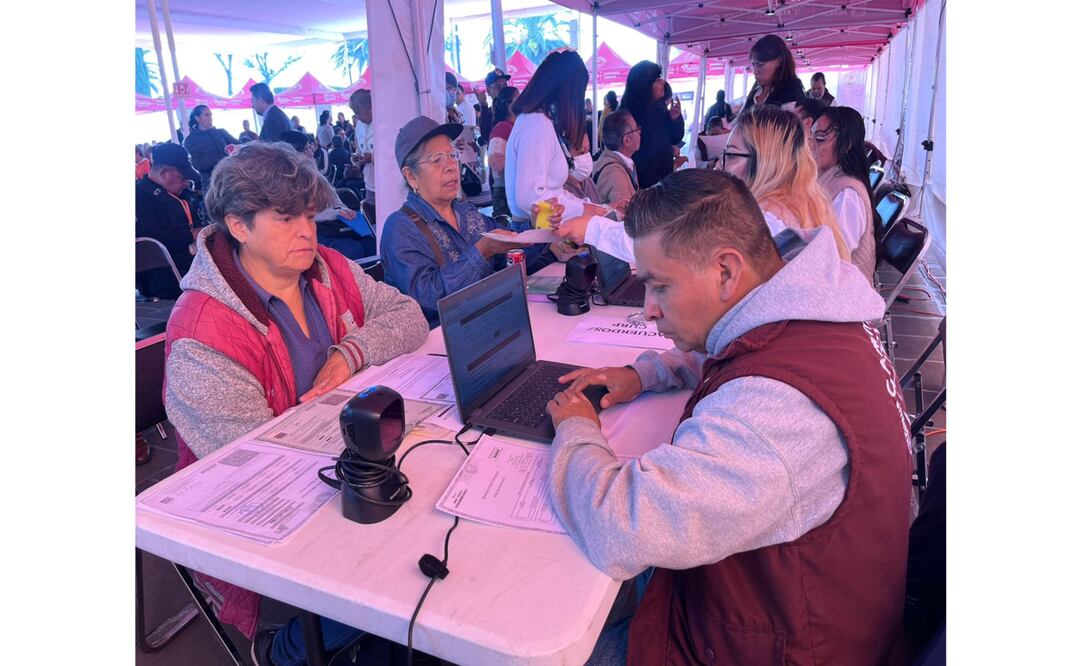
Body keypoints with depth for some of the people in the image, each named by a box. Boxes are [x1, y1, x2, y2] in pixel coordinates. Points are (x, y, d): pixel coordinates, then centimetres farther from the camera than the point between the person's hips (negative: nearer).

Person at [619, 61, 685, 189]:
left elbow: (674, 139, 13)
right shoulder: (629, 114, -17)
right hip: (644, 181, -6)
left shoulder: (658, 107, 4)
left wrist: (675, 119, -6)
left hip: (664, 177, 7)